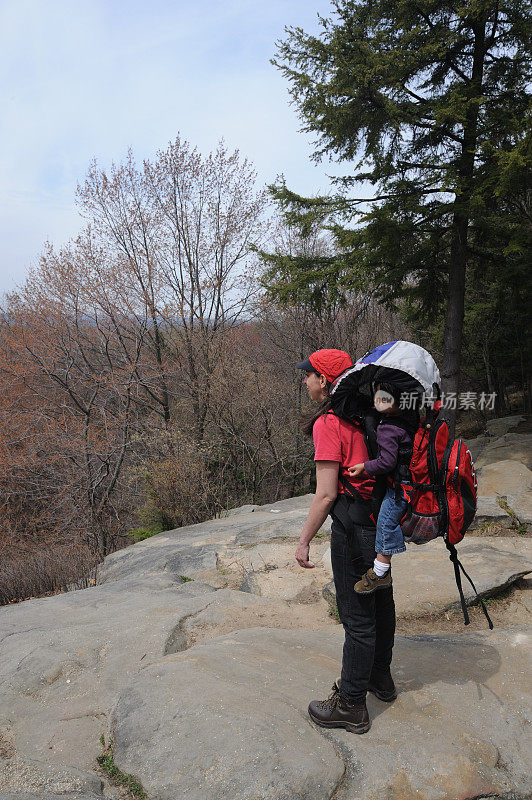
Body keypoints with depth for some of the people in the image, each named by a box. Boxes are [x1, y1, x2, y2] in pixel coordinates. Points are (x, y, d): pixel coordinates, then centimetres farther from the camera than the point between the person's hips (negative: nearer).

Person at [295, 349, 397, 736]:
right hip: (381, 518, 9)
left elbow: (325, 494, -21)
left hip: (353, 525, -9)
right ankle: (380, 675, 43)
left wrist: (304, 541, -12)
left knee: (357, 616, 4)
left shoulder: (328, 423, -19)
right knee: (380, 599, 23)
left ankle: (351, 705, 20)